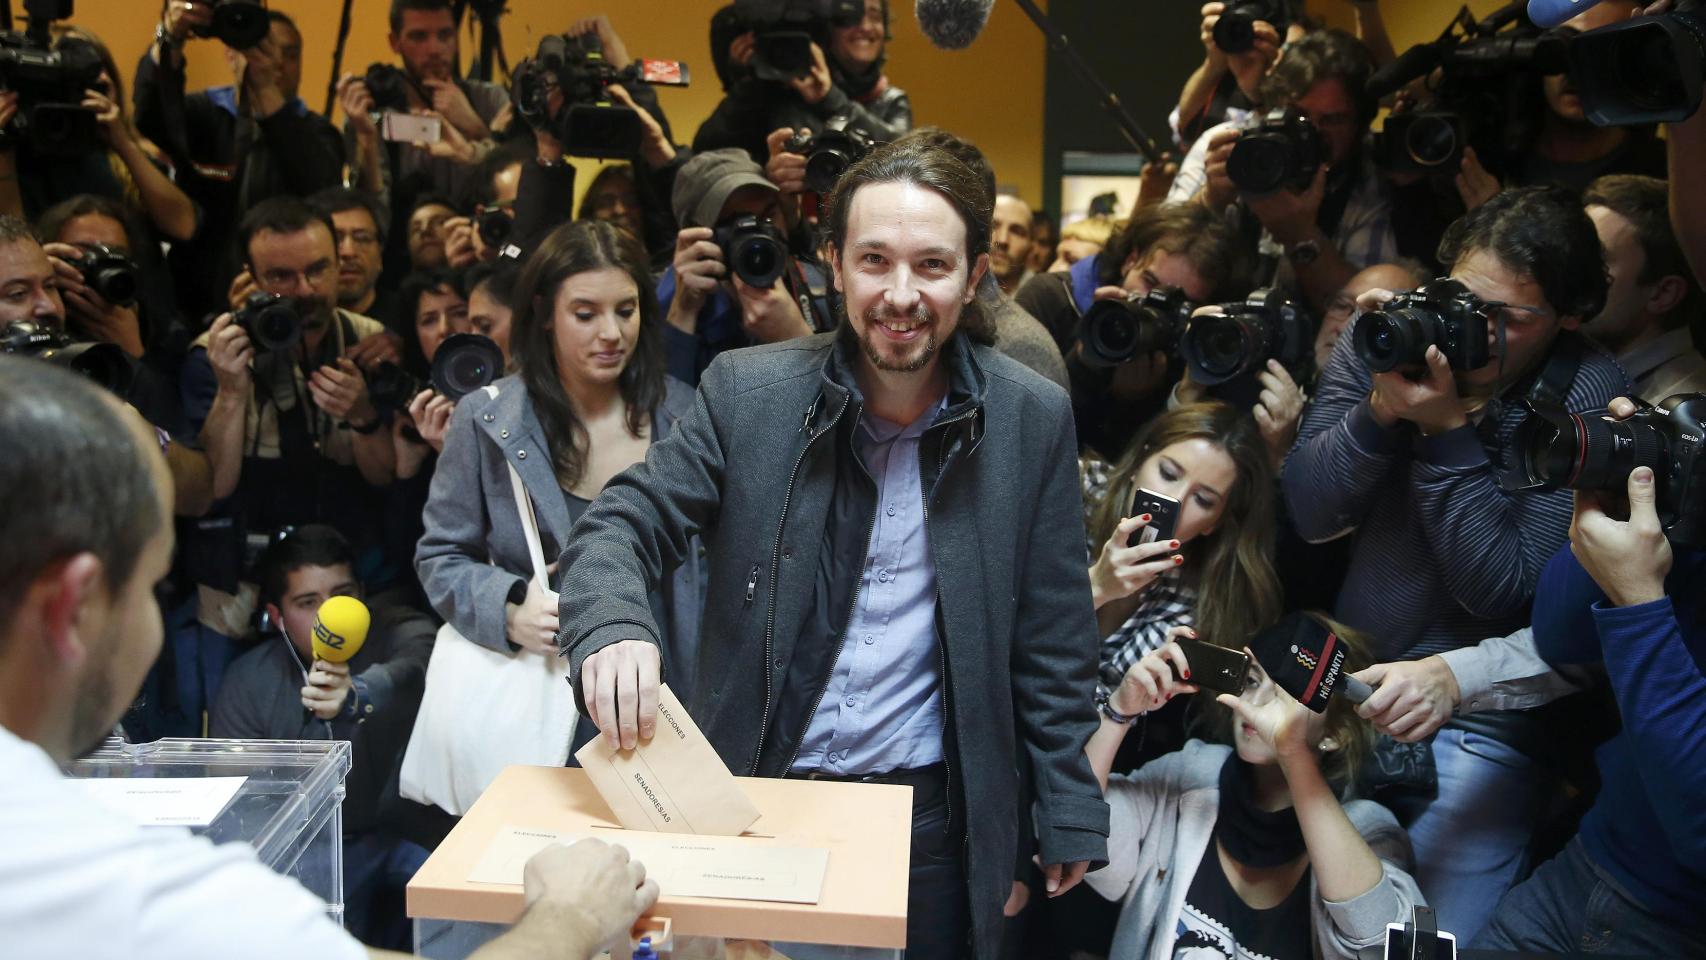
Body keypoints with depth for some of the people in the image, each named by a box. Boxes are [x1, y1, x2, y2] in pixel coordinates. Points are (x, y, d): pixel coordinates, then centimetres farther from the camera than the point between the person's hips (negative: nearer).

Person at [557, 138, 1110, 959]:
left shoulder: (1033, 419, -5)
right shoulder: (746, 391, -7)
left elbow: (1052, 642, 0)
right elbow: (620, 526, -8)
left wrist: (1071, 813, 2)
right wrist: (611, 628, -30)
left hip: (932, 823, 0)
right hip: (751, 801, 0)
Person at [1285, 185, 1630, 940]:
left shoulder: (1586, 397, -15)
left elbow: (1504, 594, -19)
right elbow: (1306, 516, -9)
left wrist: (1446, 430, -26)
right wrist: (1380, 408, -24)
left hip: (1477, 717, -3)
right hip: (1347, 682, 3)